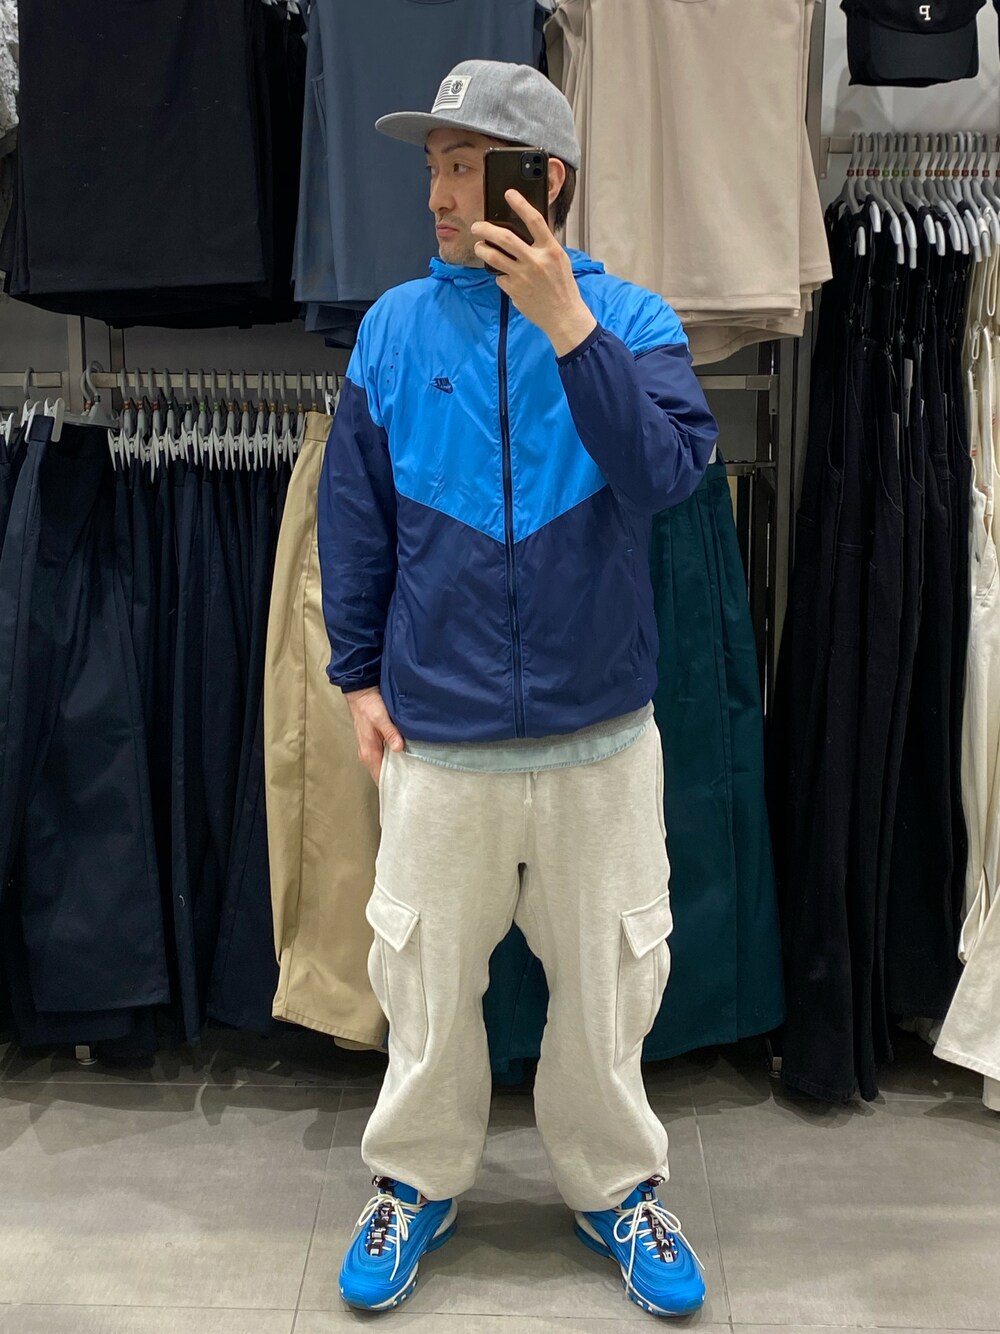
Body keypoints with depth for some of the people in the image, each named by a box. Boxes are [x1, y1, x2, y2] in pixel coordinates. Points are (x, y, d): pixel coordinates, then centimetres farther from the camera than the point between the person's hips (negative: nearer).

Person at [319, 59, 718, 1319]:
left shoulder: (631, 319, -3)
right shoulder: (395, 327, 0)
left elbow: (667, 469, -19)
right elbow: (354, 515, 5)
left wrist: (568, 325, -25)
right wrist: (359, 676, 5)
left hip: (599, 731, 0)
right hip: (437, 733, 1)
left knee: (606, 977, 13)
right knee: (427, 976, 14)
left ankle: (615, 1186, 36)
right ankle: (417, 1181, 37)